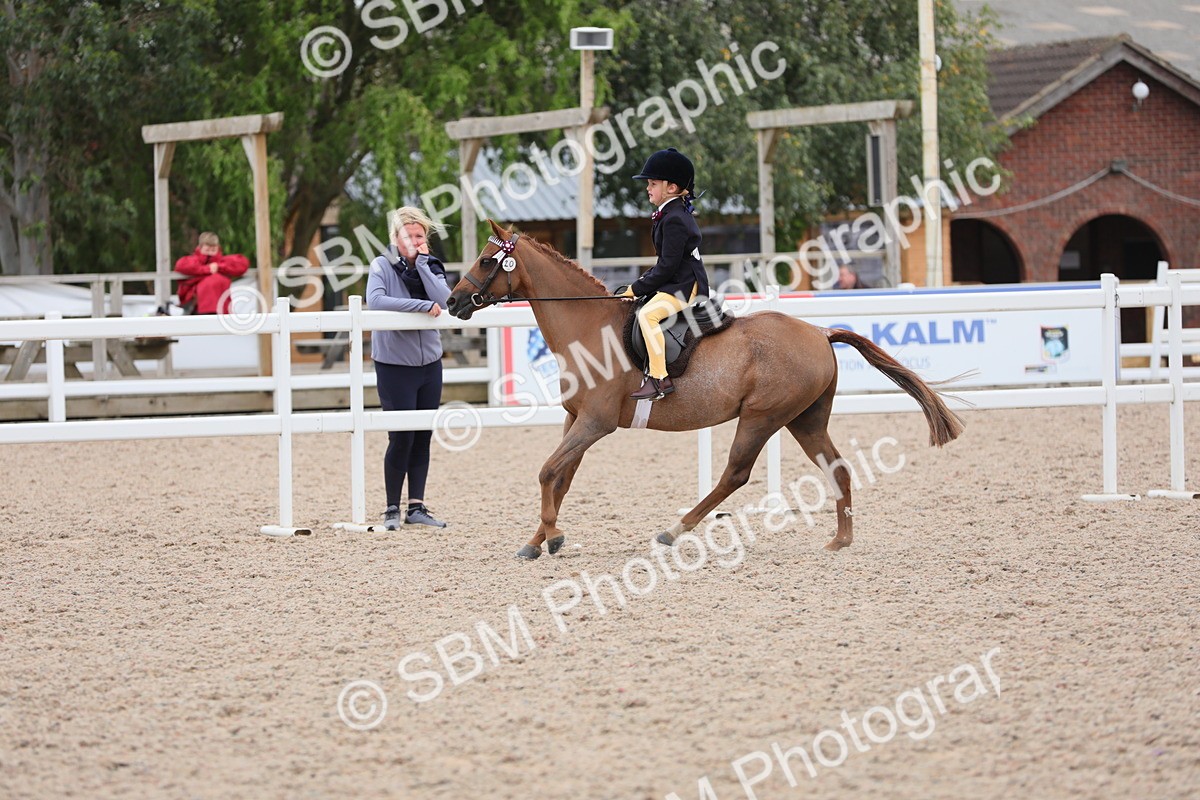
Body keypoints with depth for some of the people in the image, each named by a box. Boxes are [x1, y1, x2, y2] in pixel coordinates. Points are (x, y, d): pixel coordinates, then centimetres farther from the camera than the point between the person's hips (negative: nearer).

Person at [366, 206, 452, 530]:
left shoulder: (431, 267, 5)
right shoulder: (383, 266, -7)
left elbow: (444, 302, -12)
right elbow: (376, 300, -26)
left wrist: (422, 264, -14)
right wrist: (423, 306, -26)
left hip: (429, 364, 5)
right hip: (395, 366, -5)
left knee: (423, 437, 7)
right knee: (401, 438, -6)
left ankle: (416, 507, 13)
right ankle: (392, 509, 6)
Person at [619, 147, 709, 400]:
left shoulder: (674, 220, -17)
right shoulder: (673, 214, 16)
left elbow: (667, 266, -20)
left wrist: (636, 289, -14)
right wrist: (641, 283, 11)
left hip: (685, 287, -12)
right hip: (677, 284, 12)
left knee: (648, 314, -30)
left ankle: (660, 378, -34)